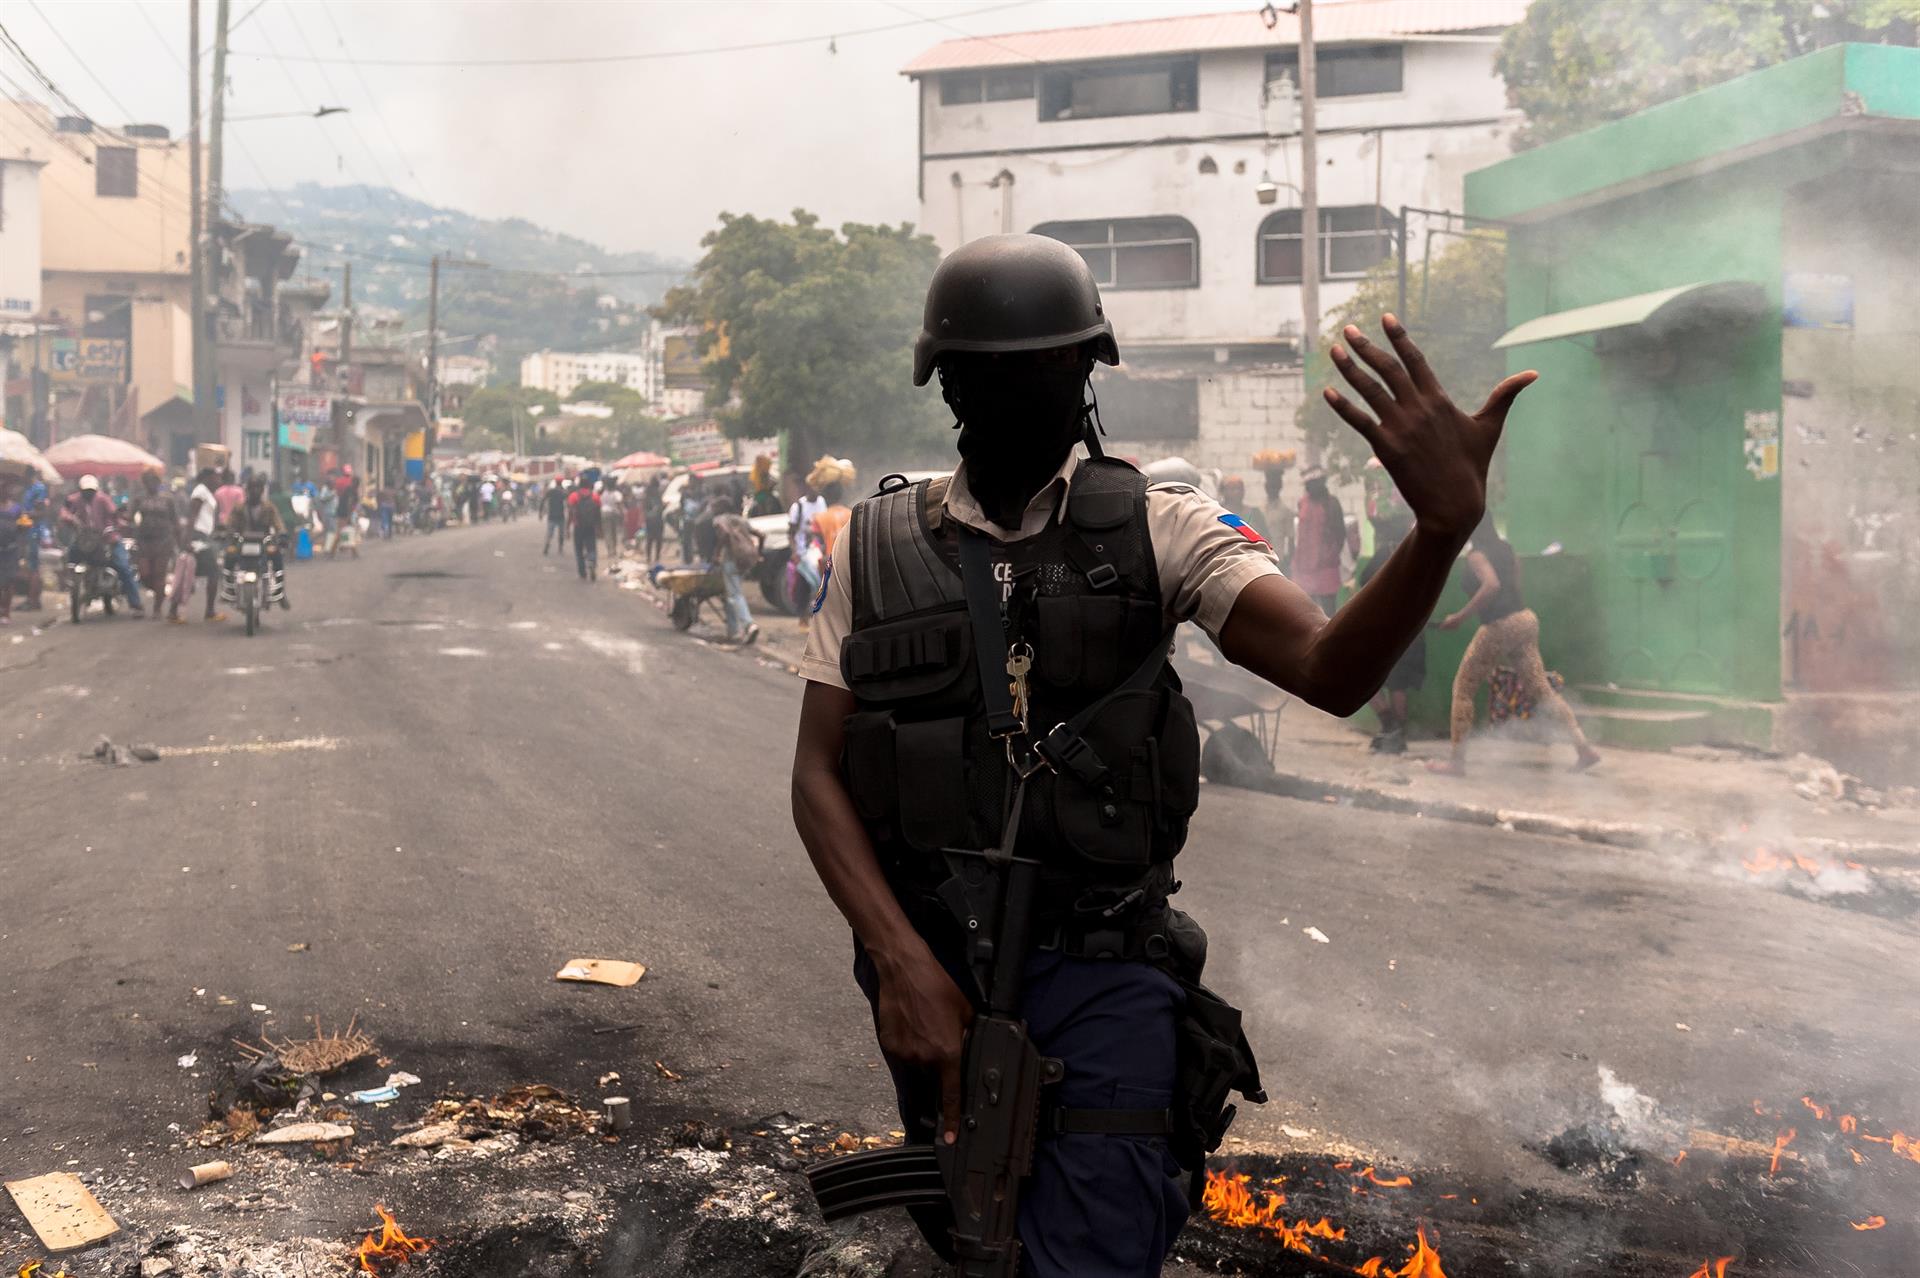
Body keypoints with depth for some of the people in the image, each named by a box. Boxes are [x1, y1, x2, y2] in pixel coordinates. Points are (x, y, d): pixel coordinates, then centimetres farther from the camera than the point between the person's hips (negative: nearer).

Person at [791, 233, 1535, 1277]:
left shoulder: (1157, 529, -6)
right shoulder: (877, 548, -1)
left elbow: (1331, 671, -21)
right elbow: (817, 774, -3)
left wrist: (1443, 525, -41)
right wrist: (902, 961, -17)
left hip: (1102, 972, -2)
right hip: (927, 967, 3)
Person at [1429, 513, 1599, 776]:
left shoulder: (1476, 554, -9)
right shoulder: (1505, 549, 14)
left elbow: (1492, 585, -27)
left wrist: (1460, 617, -22)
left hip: (1499, 626, -8)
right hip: (1526, 620, 8)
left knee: (1463, 688, 5)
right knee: (1539, 688, 8)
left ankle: (1457, 761, 6)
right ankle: (1584, 747, 0)